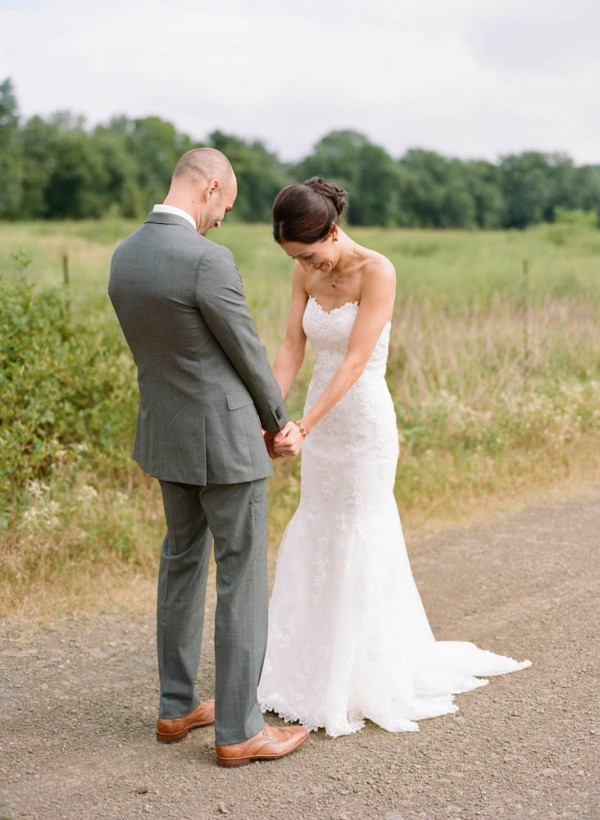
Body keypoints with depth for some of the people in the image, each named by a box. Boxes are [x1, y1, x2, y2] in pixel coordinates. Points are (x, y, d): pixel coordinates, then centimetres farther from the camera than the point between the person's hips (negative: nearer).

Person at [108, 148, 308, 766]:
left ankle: (177, 707, 29)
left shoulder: (124, 257, 3)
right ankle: (238, 730, 10)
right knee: (242, 579, 2)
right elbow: (248, 353, -14)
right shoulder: (207, 260, -23)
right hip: (224, 443, -8)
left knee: (182, 563, 19)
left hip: (166, 436, 8)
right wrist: (278, 423, 5)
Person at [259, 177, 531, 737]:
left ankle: (361, 686, 15)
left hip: (365, 424, -7)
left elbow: (355, 360, -23)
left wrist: (303, 427, -29)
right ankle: (317, 667, 30)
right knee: (315, 544, 14)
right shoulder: (306, 276, 1)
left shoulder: (377, 272, -18)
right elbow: (292, 350, -2)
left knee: (357, 548, 1)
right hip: (322, 423, 7)